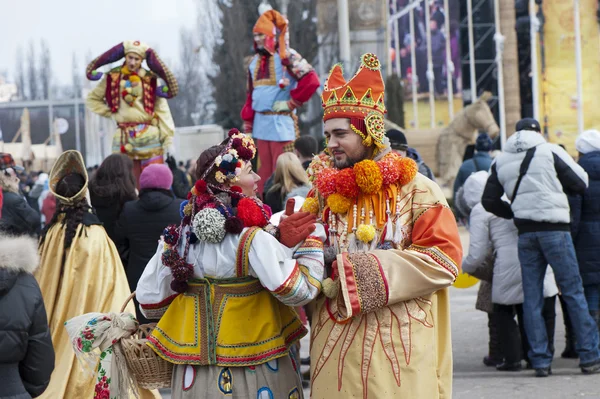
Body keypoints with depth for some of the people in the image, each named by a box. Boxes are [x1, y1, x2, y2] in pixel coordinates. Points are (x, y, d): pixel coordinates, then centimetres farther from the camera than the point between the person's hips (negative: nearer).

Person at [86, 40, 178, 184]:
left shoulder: (151, 79, 4)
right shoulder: (112, 78, 7)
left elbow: (162, 110, 1)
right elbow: (92, 99, 17)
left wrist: (168, 138, -7)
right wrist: (110, 113, 4)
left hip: (149, 137, -1)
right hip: (123, 138, 1)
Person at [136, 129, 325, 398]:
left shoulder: (178, 238, -2)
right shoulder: (254, 240, -19)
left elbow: (149, 302, 5)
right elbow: (300, 292, -21)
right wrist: (312, 240, -10)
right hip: (254, 368, -5)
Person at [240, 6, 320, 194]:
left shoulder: (286, 56, -9)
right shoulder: (255, 61, 14)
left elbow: (312, 80, -17)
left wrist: (291, 102, -12)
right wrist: (247, 123, 12)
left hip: (281, 121, -7)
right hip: (260, 121, 7)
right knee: (265, 168, 10)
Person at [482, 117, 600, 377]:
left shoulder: (501, 162, 10)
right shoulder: (551, 152, -2)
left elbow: (489, 201, 11)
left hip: (525, 234, 4)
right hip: (554, 229, -4)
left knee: (531, 298, 6)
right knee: (573, 292, 2)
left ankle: (540, 360, 4)